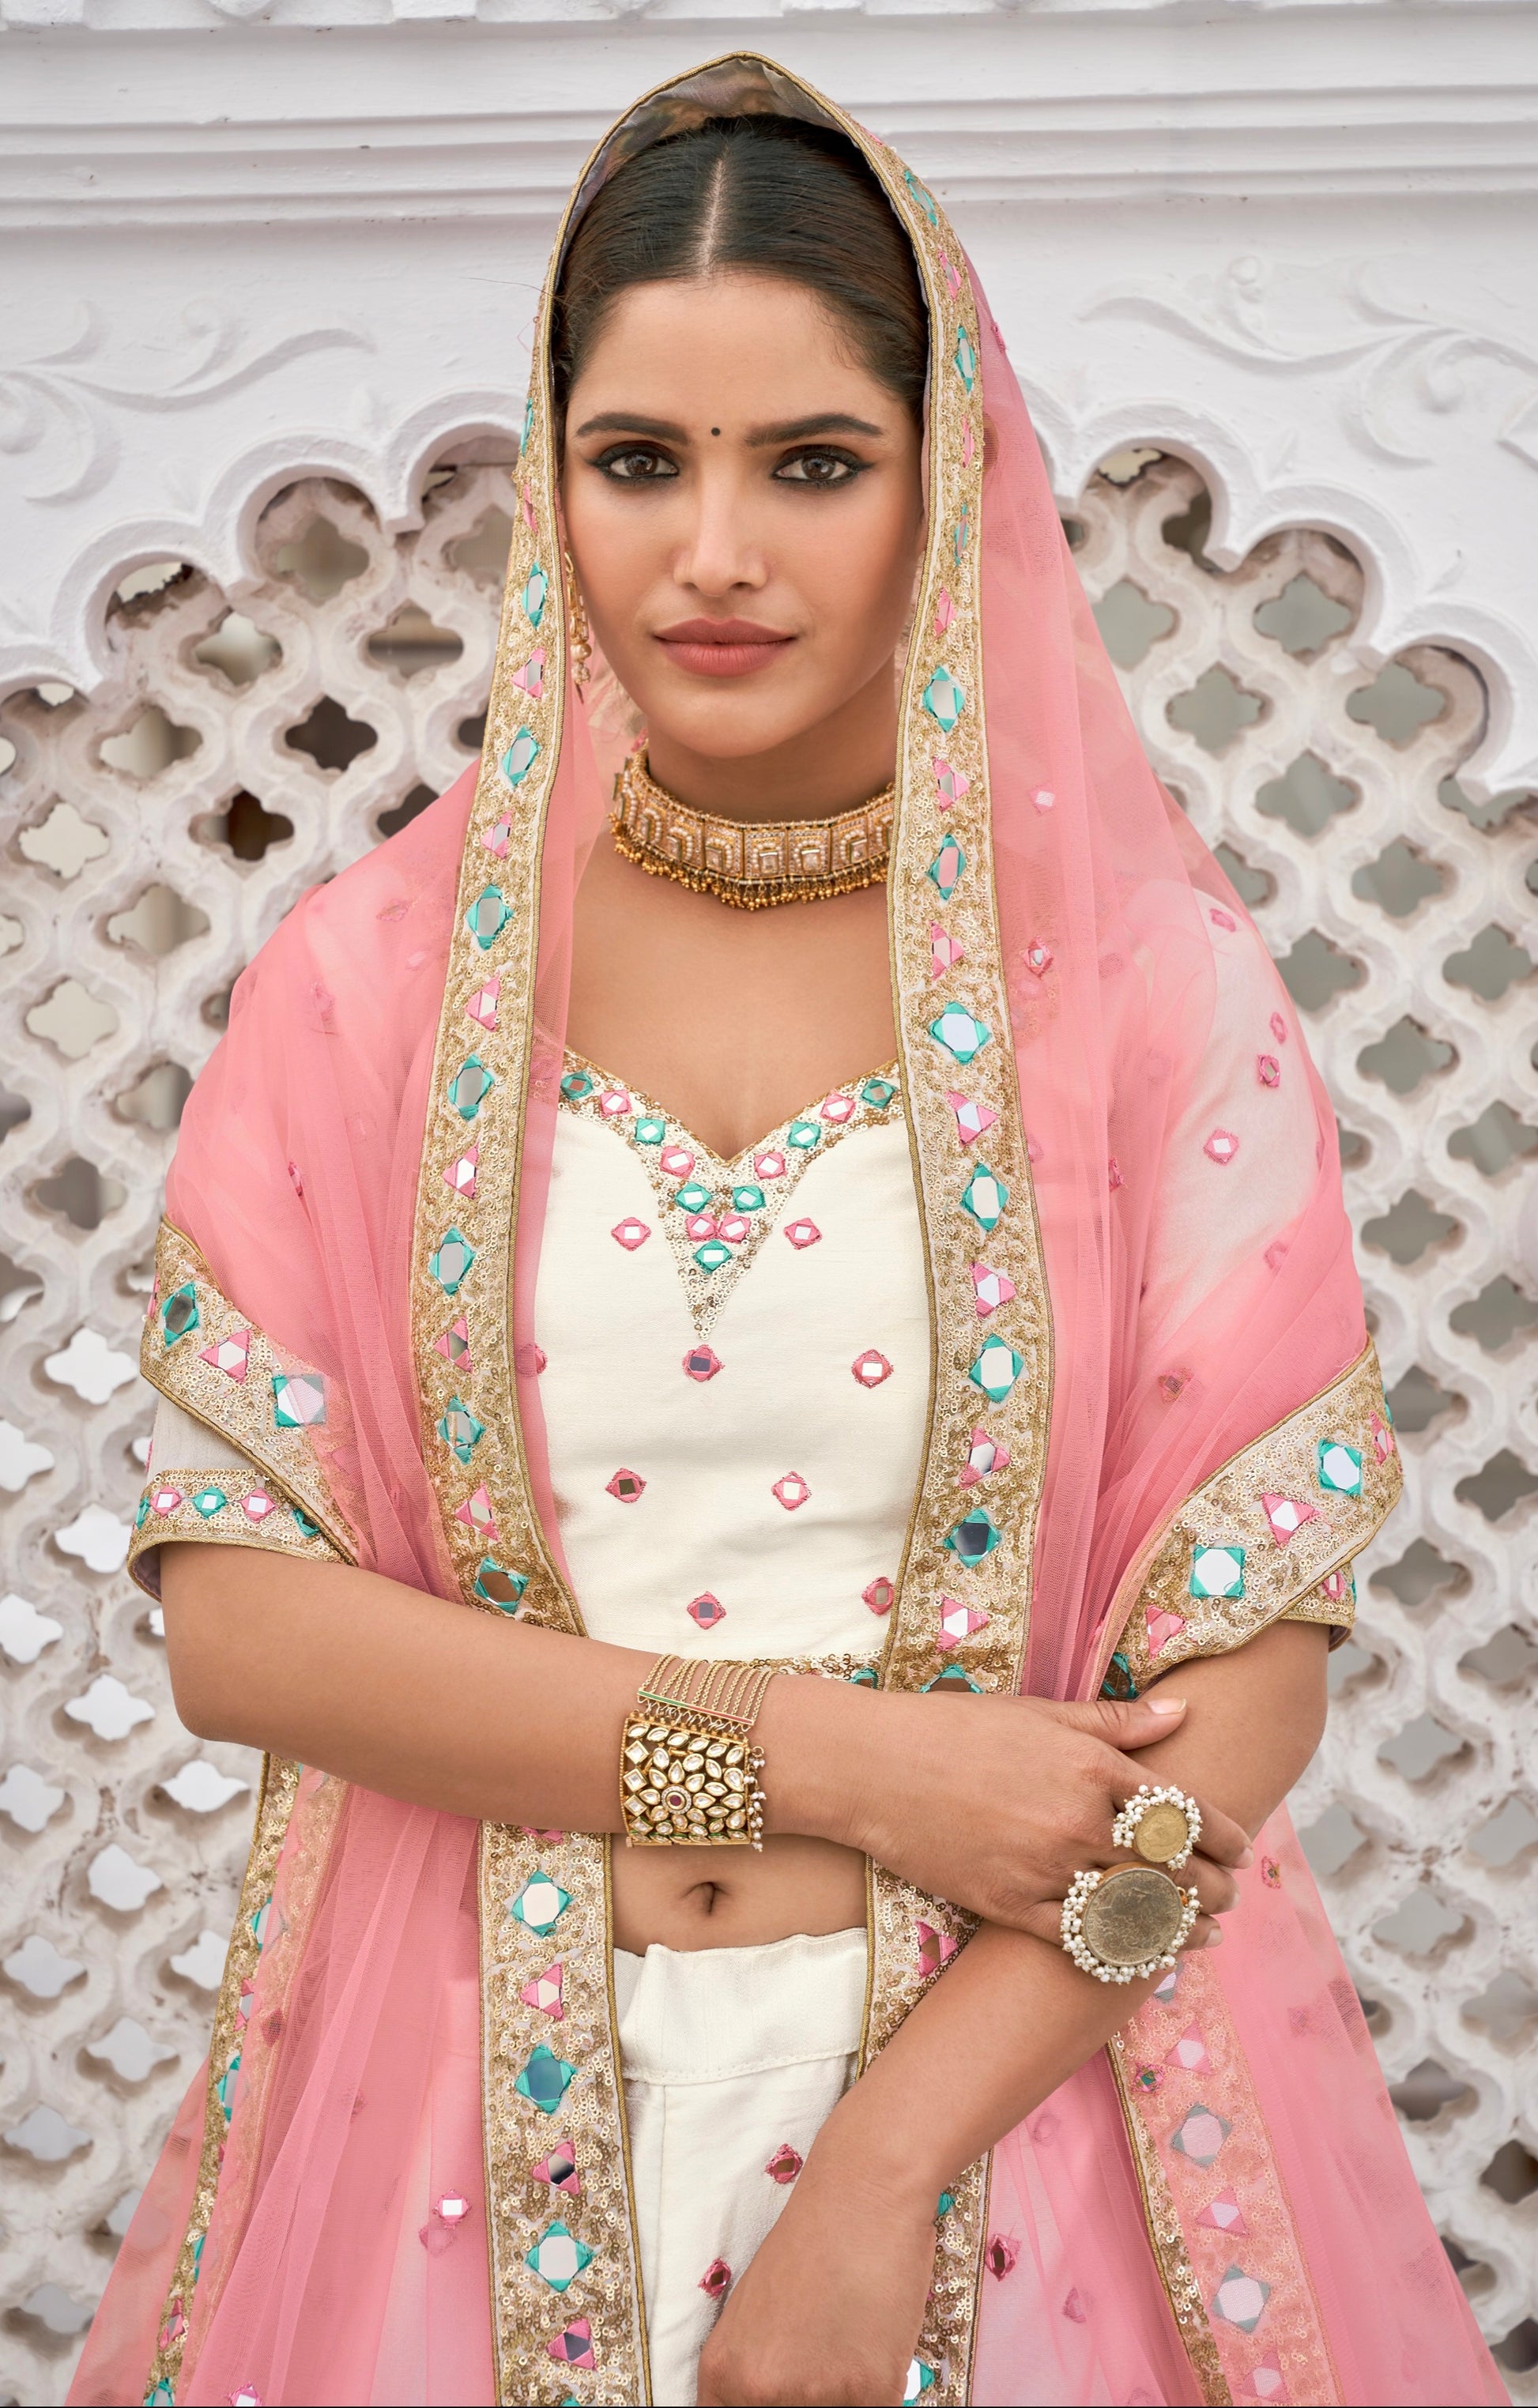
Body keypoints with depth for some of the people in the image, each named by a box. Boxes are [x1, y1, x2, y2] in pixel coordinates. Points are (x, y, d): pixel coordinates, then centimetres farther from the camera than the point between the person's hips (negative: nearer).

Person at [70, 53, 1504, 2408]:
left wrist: (888, 2163, -16)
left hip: (1010, 2068, -1)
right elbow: (231, 1606, -6)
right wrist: (830, 1758, -14)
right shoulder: (378, 971, -3)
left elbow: (1255, 1653, -8)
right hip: (475, 2112, 1)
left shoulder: (1149, 974, -6)